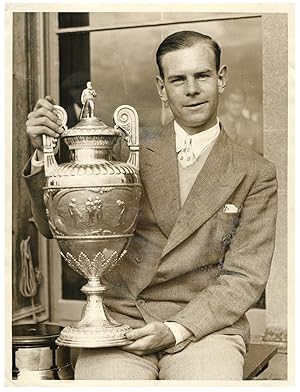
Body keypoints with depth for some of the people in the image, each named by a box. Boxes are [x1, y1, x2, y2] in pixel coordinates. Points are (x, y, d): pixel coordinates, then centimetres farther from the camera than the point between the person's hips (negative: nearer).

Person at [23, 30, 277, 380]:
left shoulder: (256, 175, 6)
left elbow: (244, 278, 1)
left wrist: (176, 331, -13)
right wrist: (44, 153, -8)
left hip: (204, 324, -1)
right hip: (120, 319, 1)